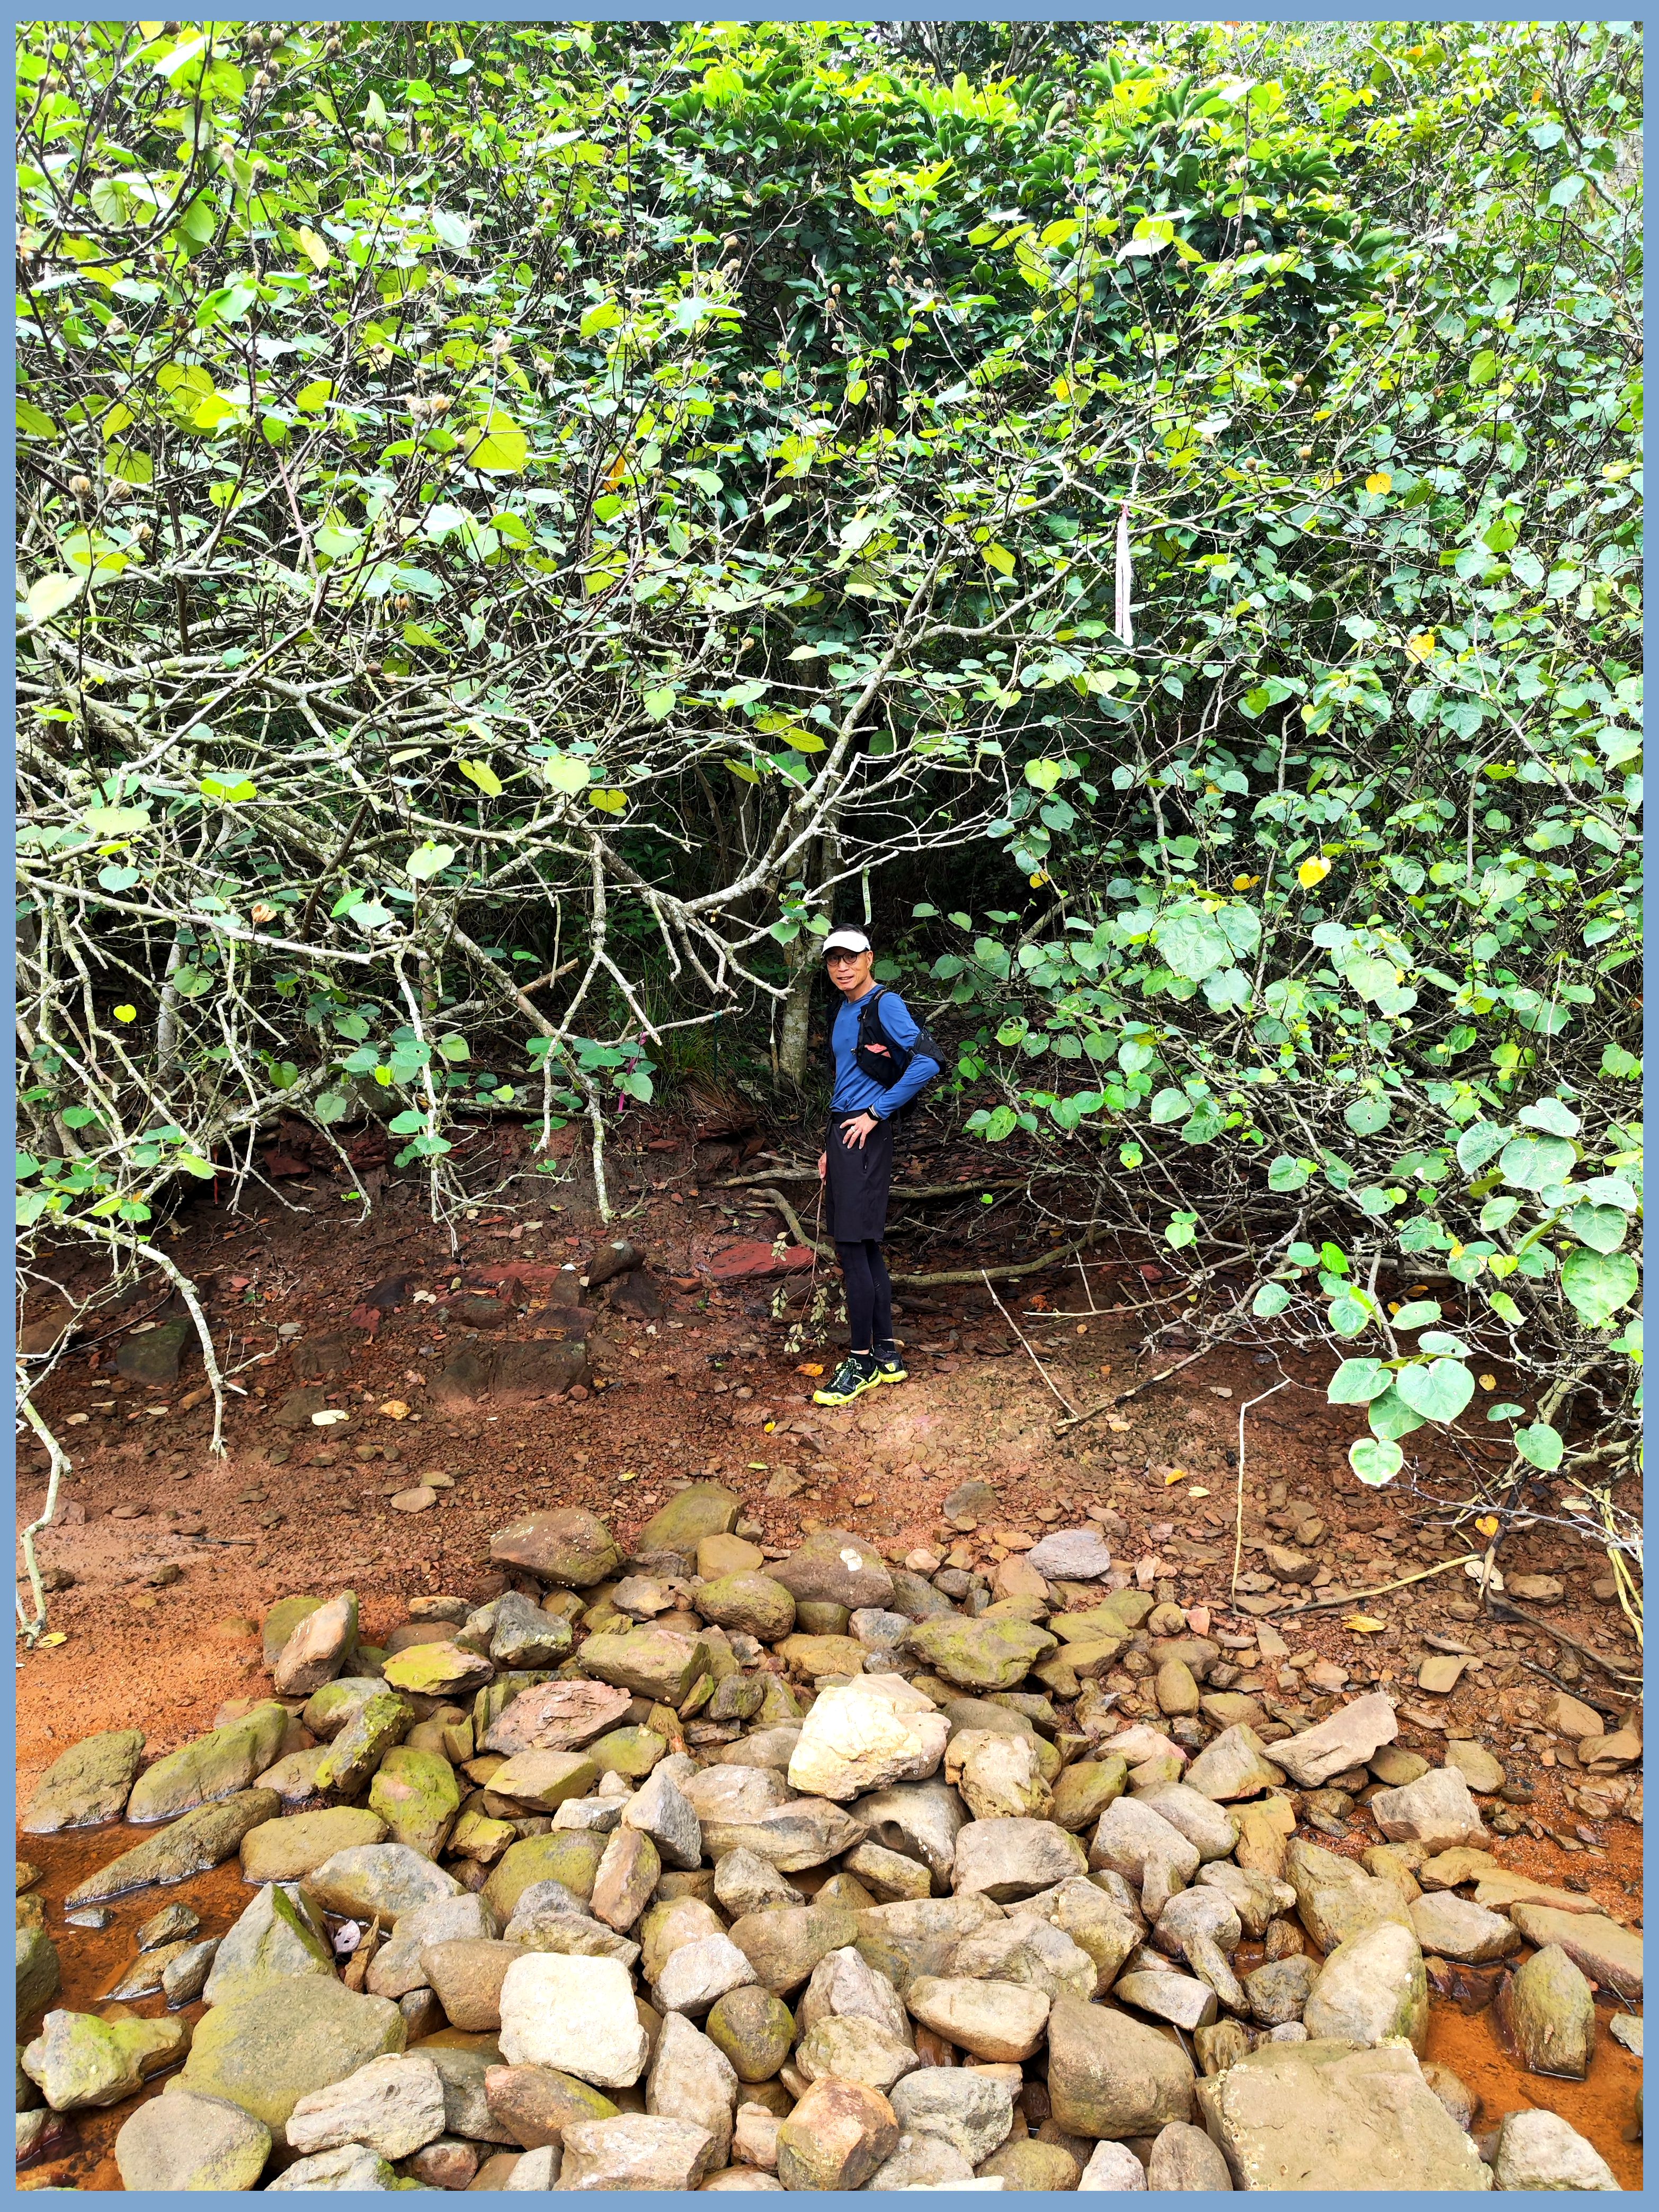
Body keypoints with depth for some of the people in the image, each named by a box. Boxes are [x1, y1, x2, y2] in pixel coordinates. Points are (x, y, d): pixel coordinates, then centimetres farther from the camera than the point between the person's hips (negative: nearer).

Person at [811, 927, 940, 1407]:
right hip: (843, 1133, 9)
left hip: (865, 1135, -9)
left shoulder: (885, 1005, -9)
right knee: (866, 1249, 11)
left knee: (852, 1247, -9)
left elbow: (927, 1062, -22)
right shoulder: (844, 1013, 18)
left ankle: (862, 1363, 0)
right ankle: (887, 1356, 17)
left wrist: (875, 1114, -18)